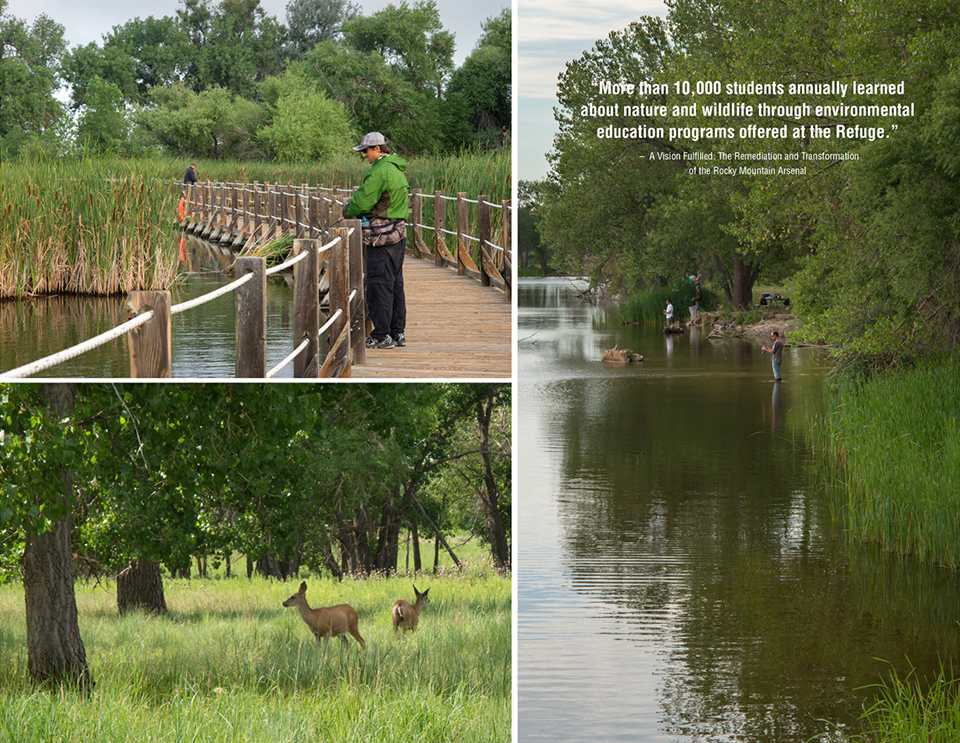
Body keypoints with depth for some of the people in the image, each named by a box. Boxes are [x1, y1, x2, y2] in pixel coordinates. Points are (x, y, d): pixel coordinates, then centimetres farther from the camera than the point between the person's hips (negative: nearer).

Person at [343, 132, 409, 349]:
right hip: (398, 232, 9)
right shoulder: (397, 170, 14)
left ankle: (382, 335, -5)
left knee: (379, 284, -6)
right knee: (395, 283, 13)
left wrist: (348, 212, 5)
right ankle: (397, 332, 16)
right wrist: (355, 212, 13)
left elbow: (362, 202, -16)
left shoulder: (379, 172, -17)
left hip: (381, 235, -9)